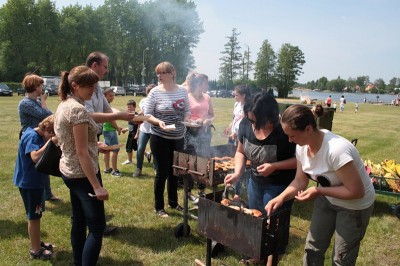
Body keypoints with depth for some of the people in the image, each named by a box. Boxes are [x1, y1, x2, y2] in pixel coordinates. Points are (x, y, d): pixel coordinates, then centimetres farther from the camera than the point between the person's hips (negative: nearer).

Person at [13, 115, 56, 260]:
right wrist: (50, 142, -36)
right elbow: (35, 157, -38)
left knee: (36, 215, 21)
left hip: (35, 180, 9)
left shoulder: (39, 135, 5)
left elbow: (43, 155, 16)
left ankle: (36, 243, 36)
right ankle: (35, 250, 16)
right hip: (29, 182, -9)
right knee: (34, 216, 3)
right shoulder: (32, 136, -23)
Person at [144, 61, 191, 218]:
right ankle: (159, 207, 19)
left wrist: (186, 119, -9)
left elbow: (187, 110, 11)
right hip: (160, 138, -4)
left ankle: (173, 202, 34)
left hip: (178, 138, 4)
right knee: (162, 172, 2)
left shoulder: (182, 91, 0)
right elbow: (147, 114, -9)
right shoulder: (155, 92, -10)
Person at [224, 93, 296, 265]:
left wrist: (274, 166, -29)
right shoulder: (245, 124, -14)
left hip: (279, 185, -5)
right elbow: (241, 152, 0)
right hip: (255, 182, 5)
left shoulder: (284, 131, -28)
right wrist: (237, 173, -16)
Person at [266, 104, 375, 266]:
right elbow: (300, 181, -5)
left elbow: (356, 191, -31)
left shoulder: (336, 150, -38)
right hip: (327, 199, 7)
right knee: (313, 247, 16)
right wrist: (281, 197, -21)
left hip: (355, 206, -6)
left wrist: (318, 191, -29)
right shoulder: (302, 146, -15)